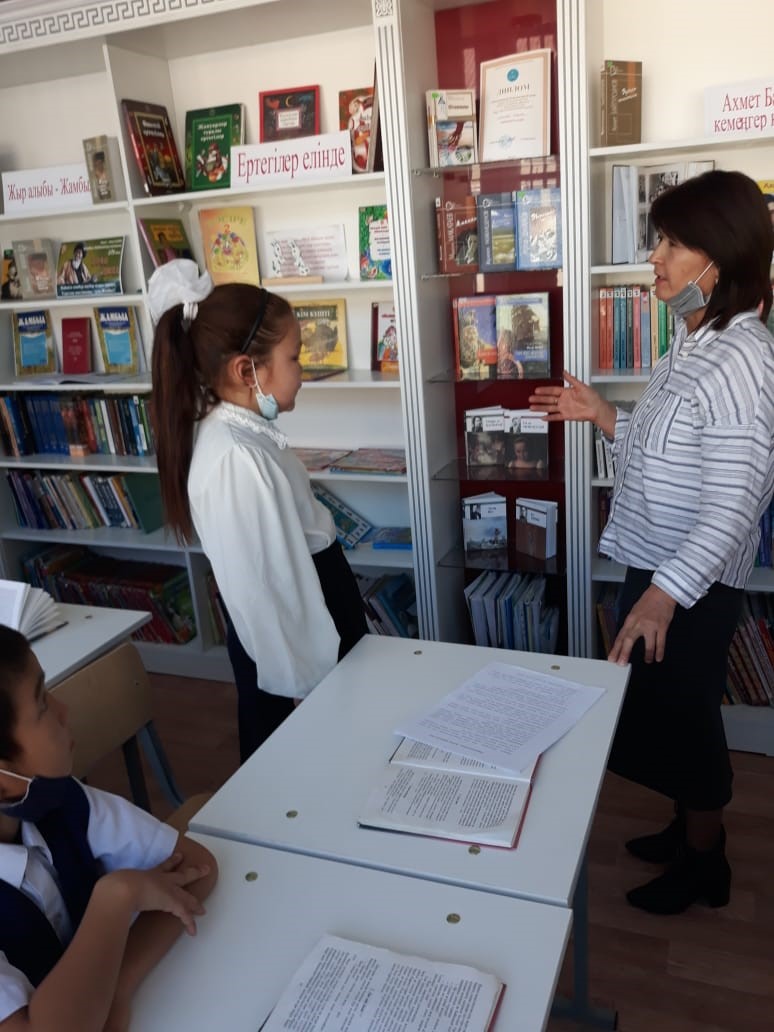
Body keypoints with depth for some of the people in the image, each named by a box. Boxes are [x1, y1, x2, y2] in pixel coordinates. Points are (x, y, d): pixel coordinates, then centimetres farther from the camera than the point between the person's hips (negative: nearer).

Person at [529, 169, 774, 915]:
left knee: (681, 715, 9)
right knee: (661, 709, 22)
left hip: (693, 584, -9)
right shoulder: (692, 345, 8)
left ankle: (704, 862, 34)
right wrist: (603, 415, 7)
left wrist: (665, 593, -32)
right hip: (658, 570, 9)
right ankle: (690, 829, 44)